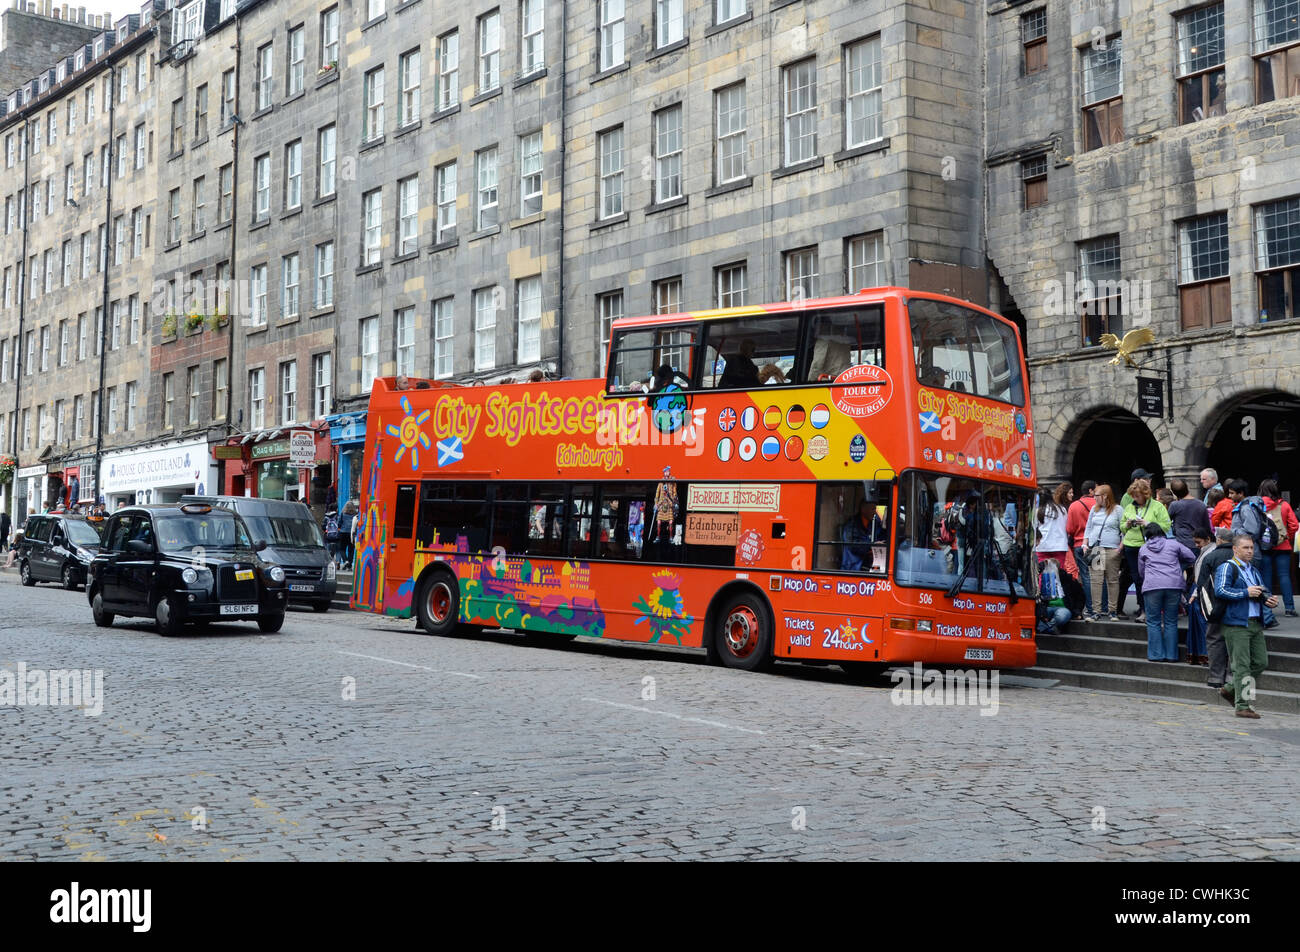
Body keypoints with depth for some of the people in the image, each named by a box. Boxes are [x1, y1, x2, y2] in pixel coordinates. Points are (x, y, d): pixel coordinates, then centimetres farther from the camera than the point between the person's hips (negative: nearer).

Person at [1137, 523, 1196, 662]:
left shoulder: (1143, 549, 15)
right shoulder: (1173, 544, 12)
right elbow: (1191, 558, 12)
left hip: (1152, 587, -1)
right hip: (1174, 585, 1)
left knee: (1153, 622, 5)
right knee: (1171, 622, 8)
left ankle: (1156, 654, 3)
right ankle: (1171, 654, 9)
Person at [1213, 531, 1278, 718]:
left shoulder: (1253, 571, 22)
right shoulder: (1227, 568, -4)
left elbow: (1263, 593, 28)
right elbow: (1220, 591, -18)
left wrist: (1270, 600, 5)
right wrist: (1246, 593, -18)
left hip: (1256, 624, 8)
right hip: (1236, 624, -8)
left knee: (1261, 662, 7)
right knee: (1241, 665, -7)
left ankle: (1231, 689, 22)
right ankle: (1242, 706, -5)